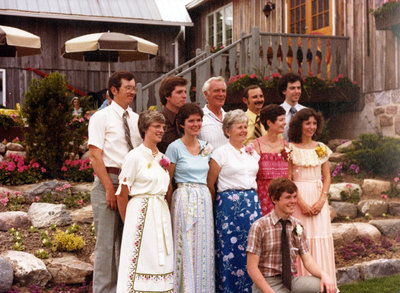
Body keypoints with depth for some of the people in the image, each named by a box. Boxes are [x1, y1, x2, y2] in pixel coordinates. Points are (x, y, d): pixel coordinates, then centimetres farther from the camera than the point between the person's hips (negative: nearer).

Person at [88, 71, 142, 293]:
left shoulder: (136, 119, 13)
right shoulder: (101, 117, -3)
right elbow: (95, 155, -9)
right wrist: (110, 187, -15)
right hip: (108, 179, -5)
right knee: (107, 240, -2)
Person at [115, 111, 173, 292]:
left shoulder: (162, 158, 13)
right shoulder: (135, 156, -7)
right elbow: (122, 194, -6)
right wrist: (128, 222, 0)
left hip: (162, 214, 7)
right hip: (141, 214, -6)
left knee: (160, 262, 6)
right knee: (140, 261, -5)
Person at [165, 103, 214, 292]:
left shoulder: (206, 147, 11)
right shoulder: (175, 147, -4)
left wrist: (206, 196, 9)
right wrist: (170, 206, -5)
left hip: (204, 200, 5)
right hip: (184, 200, -5)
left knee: (204, 247, 7)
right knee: (185, 248, -3)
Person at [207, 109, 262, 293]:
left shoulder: (252, 152, 14)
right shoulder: (220, 153, -2)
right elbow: (210, 184, -1)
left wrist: (253, 200, 10)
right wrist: (219, 204, 5)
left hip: (252, 202, 5)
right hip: (229, 205, -5)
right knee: (230, 248, -3)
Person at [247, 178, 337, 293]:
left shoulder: (297, 226, 5)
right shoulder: (259, 226, -10)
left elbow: (307, 260, 3)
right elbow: (252, 268, -11)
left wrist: (323, 275, -17)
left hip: (291, 280, 4)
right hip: (267, 281, -4)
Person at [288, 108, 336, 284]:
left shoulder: (321, 148, 10)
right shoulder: (290, 149, -2)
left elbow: (327, 177, 8)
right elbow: (288, 180, -5)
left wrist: (321, 200, -6)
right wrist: (302, 203, -13)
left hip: (318, 199, 3)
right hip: (298, 198, -3)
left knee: (321, 240, 2)